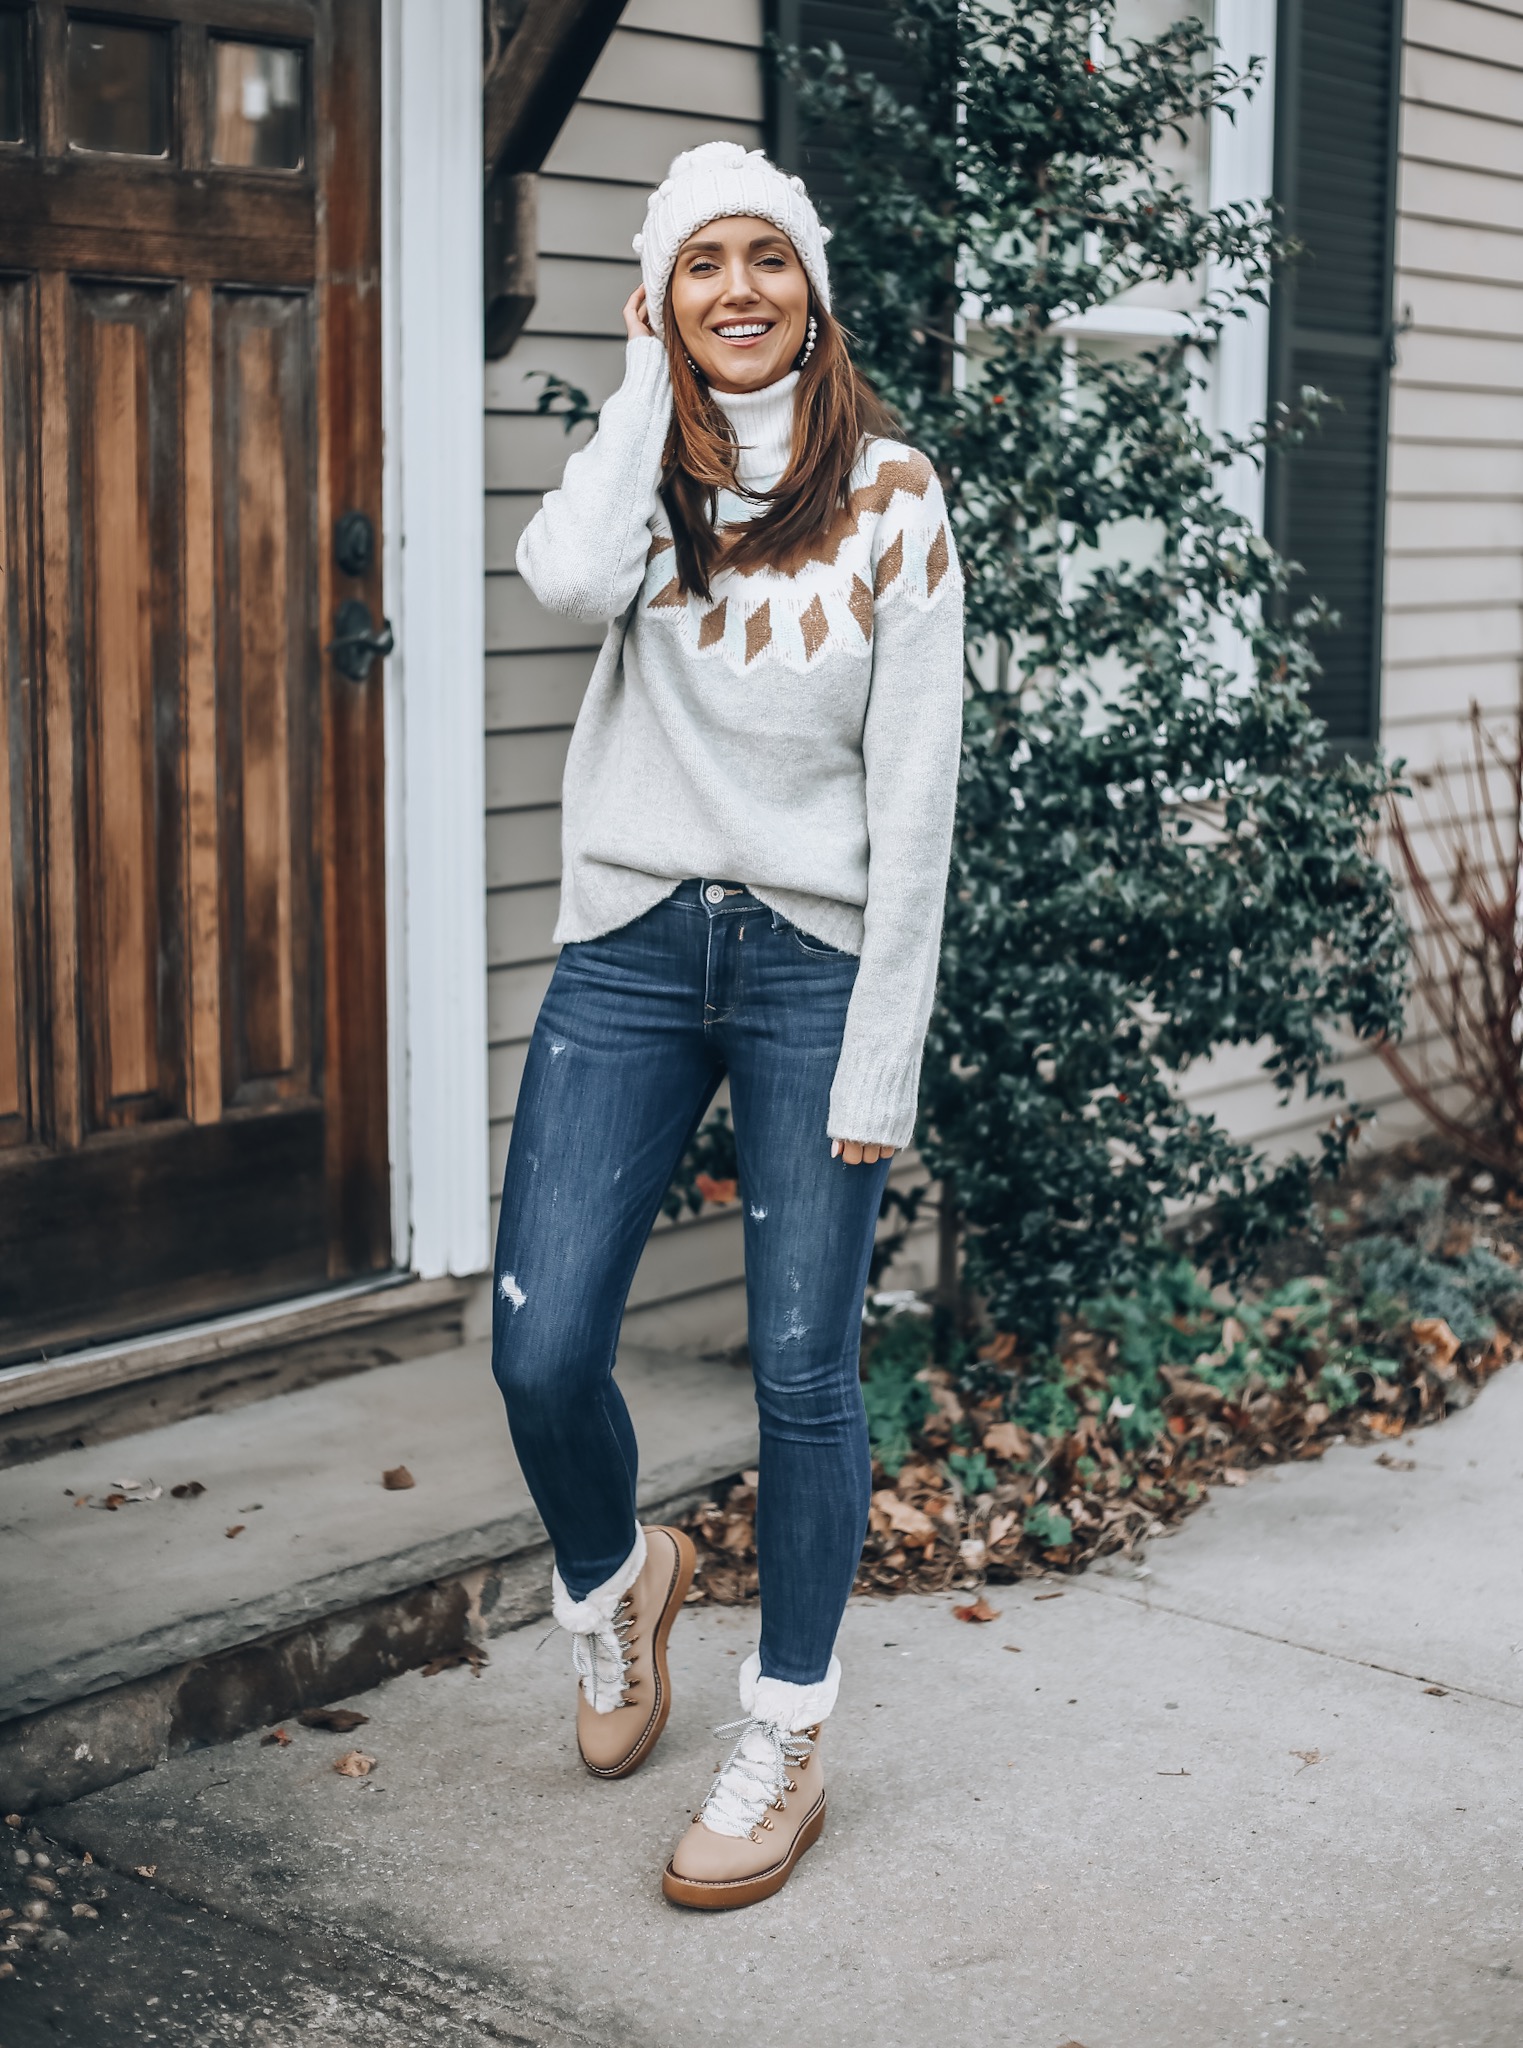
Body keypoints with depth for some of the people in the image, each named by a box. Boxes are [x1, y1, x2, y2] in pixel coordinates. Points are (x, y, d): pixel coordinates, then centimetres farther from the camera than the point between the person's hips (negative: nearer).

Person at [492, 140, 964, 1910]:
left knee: (802, 1371, 0)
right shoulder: (647, 472, 7)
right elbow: (570, 579, -19)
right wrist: (652, 380, -7)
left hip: (814, 961, -2)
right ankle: (616, 1578, 29)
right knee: (538, 1350, -4)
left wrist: (880, 1058, -9)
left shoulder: (890, 501, -1)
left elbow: (914, 799, -5)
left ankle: (785, 1743, 17)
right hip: (631, 950, 2)